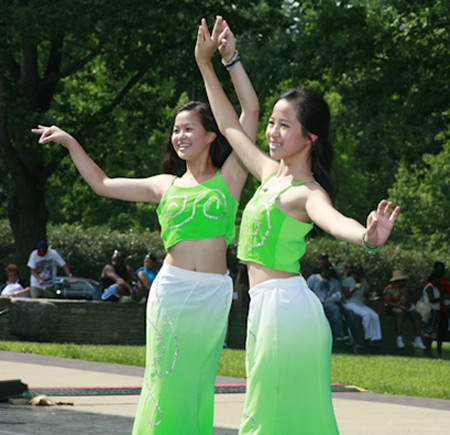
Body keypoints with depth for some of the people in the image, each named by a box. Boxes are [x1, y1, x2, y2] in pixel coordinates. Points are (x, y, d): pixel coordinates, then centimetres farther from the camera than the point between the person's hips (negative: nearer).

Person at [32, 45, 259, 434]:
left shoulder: (229, 177, 5)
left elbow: (251, 110, 0)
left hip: (213, 294, -1)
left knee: (198, 385, 3)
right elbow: (103, 184, 23)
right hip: (172, 291, 2)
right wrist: (70, 143, 20)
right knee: (168, 382, 1)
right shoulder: (165, 186, 13)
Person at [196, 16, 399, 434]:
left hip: (286, 305, -9)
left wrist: (367, 236, -58)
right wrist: (206, 64, 27)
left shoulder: (306, 192, -12)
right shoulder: (271, 174, 12)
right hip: (265, 306, 9)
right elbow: (230, 126, 25)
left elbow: (332, 219, -35)